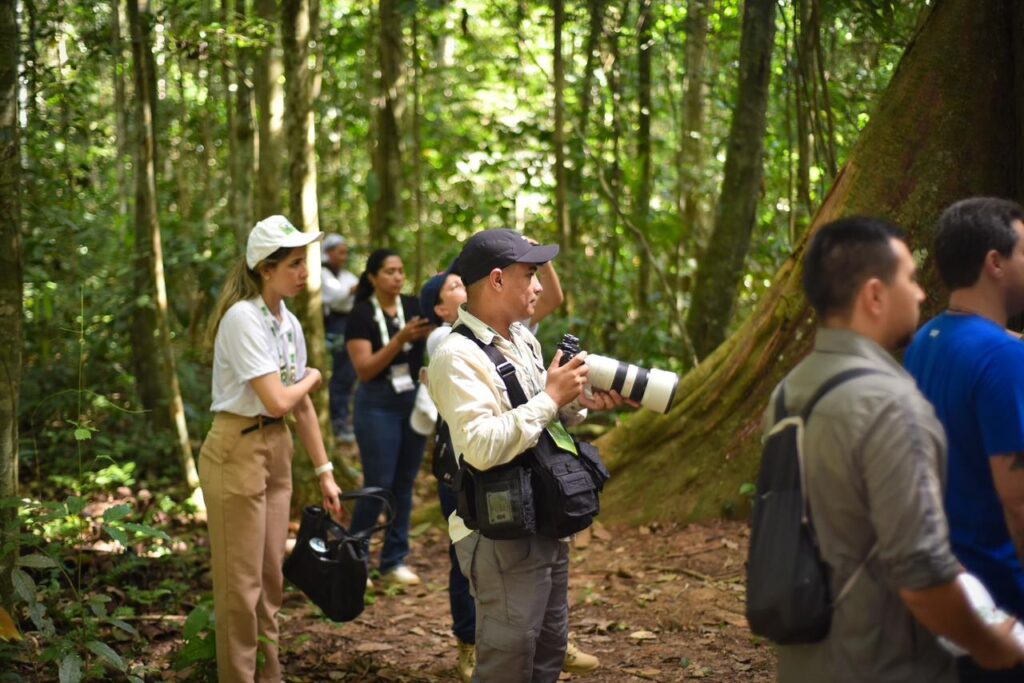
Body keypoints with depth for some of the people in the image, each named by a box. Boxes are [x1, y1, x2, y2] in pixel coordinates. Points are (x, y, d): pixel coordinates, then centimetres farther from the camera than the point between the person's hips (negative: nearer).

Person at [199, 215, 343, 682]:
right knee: (242, 582, 0)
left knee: (270, 576, 14)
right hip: (238, 448, -8)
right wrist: (311, 377, -2)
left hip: (277, 448, 8)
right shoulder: (243, 319, -18)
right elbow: (278, 400, -23)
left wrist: (324, 472, 13)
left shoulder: (288, 323, 8)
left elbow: (302, 406, 13)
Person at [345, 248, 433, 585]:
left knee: (404, 485, 9)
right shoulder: (361, 314, -9)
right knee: (378, 485, -3)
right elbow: (364, 370, -15)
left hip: (415, 401, 4)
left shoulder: (415, 306, 2)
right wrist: (400, 339, -26)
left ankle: (394, 560, 18)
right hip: (378, 405, -4)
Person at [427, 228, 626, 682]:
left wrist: (578, 405, 2)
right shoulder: (458, 356, -18)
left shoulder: (522, 339, 10)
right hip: (500, 537, -9)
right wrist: (551, 397, -22)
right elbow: (482, 447, -29)